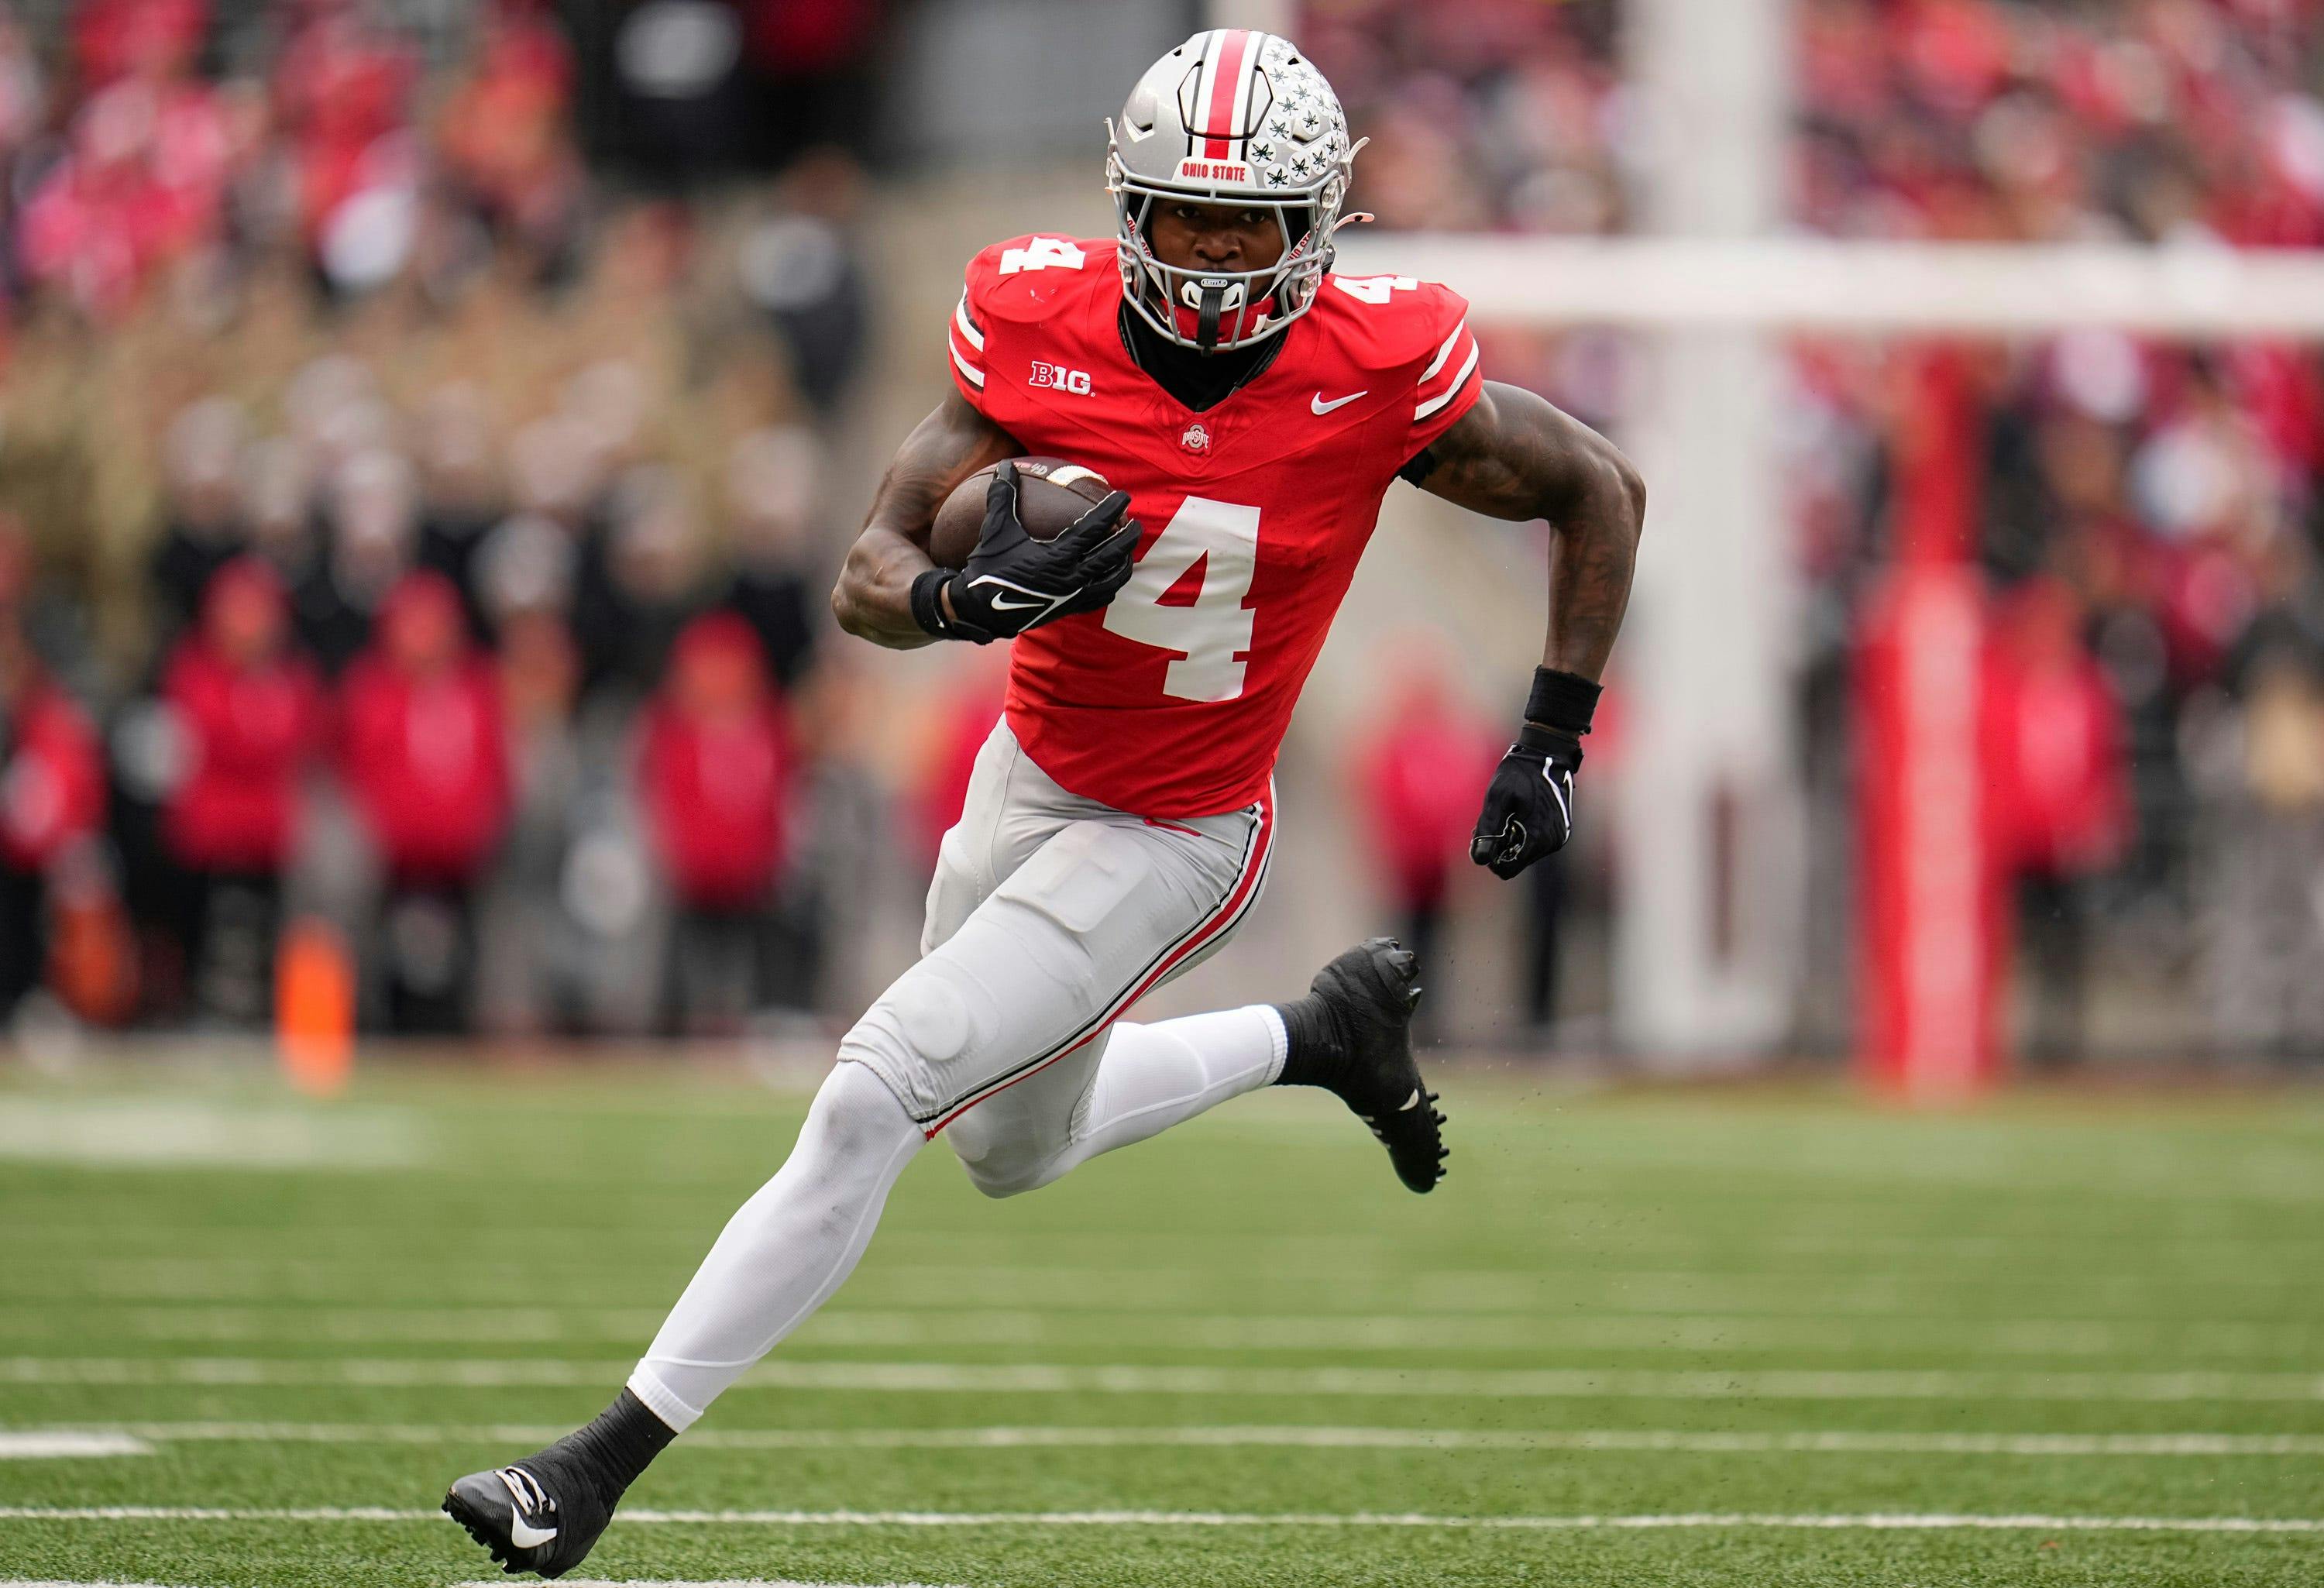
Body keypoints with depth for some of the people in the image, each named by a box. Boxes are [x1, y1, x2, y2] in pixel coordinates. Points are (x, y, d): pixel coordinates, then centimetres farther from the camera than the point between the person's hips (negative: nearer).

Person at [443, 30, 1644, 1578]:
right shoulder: (1041, 326, -15)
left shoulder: (1374, 372, -21)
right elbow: (868, 578, -14)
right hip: (1028, 776, 5)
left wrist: (1553, 742, -6)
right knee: (1017, 1146, 25)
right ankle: (1325, 1032, 46)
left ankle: (606, 1460, -7)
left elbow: (1603, 493, -5)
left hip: (1172, 841, -5)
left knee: (873, 1098, -15)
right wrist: (966, 602, -37)